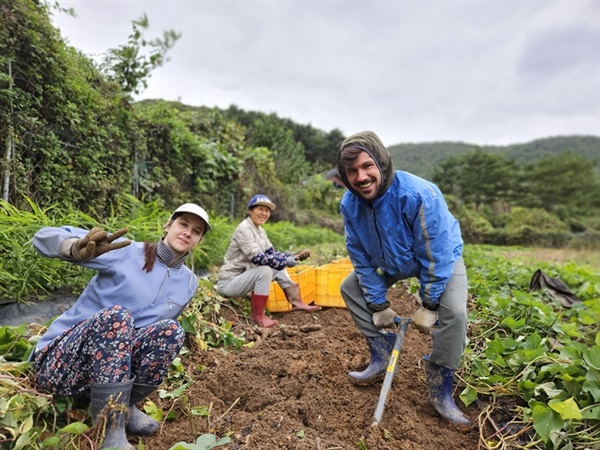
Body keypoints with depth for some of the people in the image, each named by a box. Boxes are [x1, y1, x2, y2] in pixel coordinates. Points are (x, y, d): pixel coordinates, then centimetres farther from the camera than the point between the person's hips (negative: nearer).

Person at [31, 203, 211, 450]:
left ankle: (125, 407, -6)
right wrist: (77, 249, -39)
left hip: (112, 364, 4)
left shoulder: (189, 282, 3)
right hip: (58, 360, -4)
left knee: (171, 330, -23)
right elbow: (44, 236, -18)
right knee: (116, 316, -34)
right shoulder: (126, 251, -13)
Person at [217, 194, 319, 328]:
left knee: (278, 267, 2)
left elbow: (272, 253, 7)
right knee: (265, 270, -28)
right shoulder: (244, 229, -19)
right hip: (228, 282, -9)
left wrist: (294, 256, -6)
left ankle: (297, 302, 5)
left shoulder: (260, 230, 9)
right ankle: (257, 315, -16)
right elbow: (256, 258, -28)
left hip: (243, 276, 9)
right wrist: (285, 261, -24)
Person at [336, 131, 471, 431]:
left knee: (453, 312, -27)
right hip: (392, 261, 5)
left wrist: (428, 307, -21)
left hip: (442, 257, -4)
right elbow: (361, 258, -11)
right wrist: (378, 305, -10)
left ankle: (440, 391, -4)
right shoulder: (349, 204, -22)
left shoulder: (419, 195, -38)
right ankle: (381, 359, 10)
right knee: (350, 288, -2)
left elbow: (436, 256, -29)